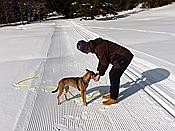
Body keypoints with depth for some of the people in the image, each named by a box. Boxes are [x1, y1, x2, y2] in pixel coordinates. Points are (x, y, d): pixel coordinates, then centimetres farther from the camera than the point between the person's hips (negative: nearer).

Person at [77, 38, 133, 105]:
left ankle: (114, 99, 6)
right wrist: (98, 71, 14)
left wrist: (99, 75, -9)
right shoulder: (96, 46, 7)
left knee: (114, 77, -6)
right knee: (112, 74, 16)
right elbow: (102, 59, 17)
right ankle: (112, 94, 28)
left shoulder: (99, 47, -25)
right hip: (120, 57, 10)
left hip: (123, 58, -10)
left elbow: (104, 63, -20)